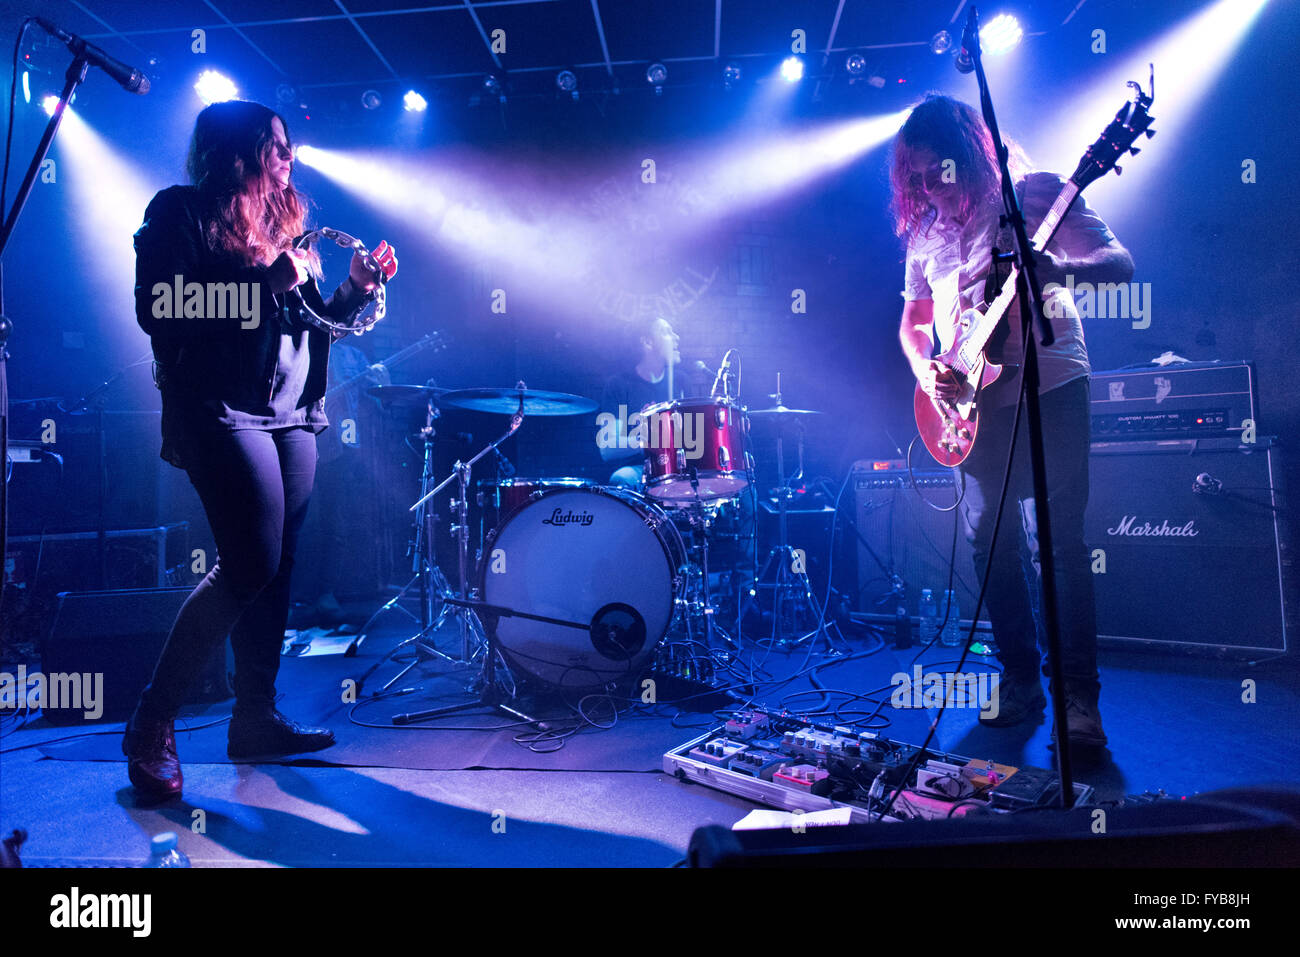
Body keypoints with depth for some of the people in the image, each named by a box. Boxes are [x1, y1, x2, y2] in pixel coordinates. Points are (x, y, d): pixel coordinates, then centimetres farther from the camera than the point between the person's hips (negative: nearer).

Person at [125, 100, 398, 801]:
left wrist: (356, 290, 7)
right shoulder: (180, 213, 1)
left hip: (291, 413, 7)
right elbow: (159, 308, -13)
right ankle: (151, 723, 1)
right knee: (251, 566, -15)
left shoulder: (284, 223, 22)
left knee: (276, 568, 5)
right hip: (219, 410, -7)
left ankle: (255, 717, 17)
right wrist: (265, 284, -14)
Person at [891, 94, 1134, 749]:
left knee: (1056, 543, -9)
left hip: (1048, 390, -5)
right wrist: (924, 369, -3)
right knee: (989, 542, 4)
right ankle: (1020, 682, 17)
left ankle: (1079, 696, 2)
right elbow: (912, 321, 19)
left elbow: (1120, 264, -7)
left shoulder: (1033, 194, -1)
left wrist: (1053, 267, -28)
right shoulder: (926, 232, 14)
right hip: (974, 405, 5)